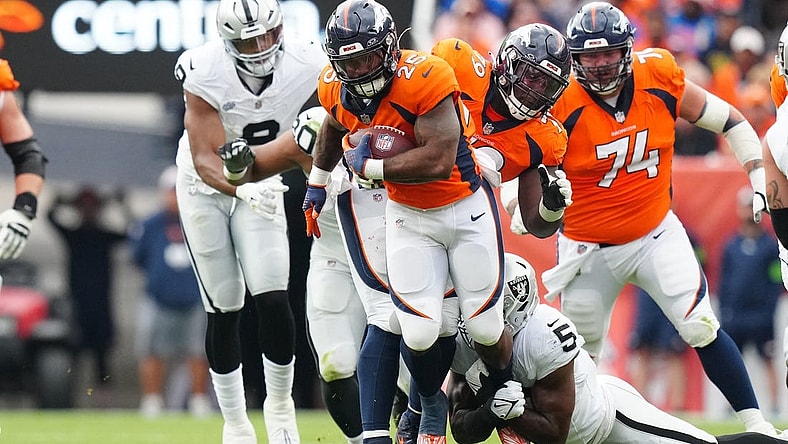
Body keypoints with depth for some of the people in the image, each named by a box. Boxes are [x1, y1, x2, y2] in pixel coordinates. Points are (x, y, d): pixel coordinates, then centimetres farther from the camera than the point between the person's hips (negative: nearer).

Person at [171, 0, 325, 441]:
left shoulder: (306, 65, -21)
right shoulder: (205, 74, -27)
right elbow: (206, 160, -27)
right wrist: (242, 187, -44)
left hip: (262, 185, 2)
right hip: (206, 188, -2)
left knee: (274, 301, -11)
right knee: (224, 310, 1)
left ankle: (280, 405, 11)